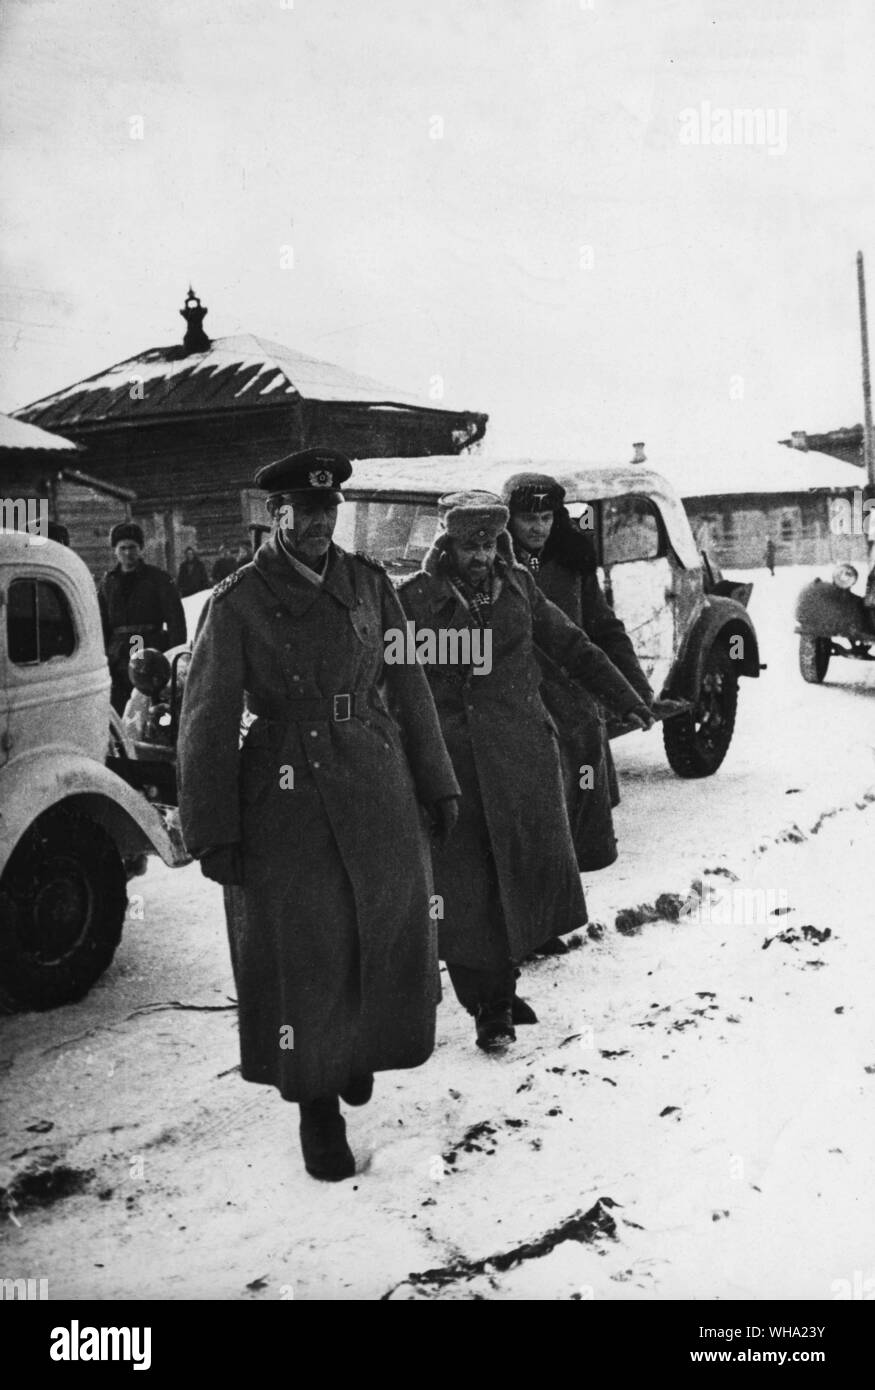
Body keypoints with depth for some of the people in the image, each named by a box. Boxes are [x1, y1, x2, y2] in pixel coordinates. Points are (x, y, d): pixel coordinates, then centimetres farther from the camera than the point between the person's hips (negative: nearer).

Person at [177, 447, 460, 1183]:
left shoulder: (370, 583, 5)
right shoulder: (238, 601, -5)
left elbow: (409, 688, 9)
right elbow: (207, 726, -4)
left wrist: (437, 785, 9)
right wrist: (214, 835, -7)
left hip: (379, 789, 4)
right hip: (285, 798, -3)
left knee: (388, 939, 13)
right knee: (301, 960, 3)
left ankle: (359, 1050, 43)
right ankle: (318, 1106, 23)